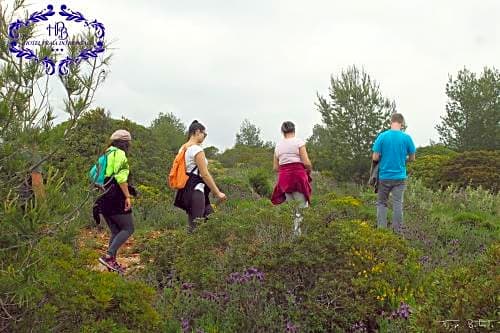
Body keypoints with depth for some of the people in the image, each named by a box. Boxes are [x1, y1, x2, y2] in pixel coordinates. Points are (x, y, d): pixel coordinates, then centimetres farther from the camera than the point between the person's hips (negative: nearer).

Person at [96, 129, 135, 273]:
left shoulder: (107, 154, 20)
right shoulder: (119, 154, -8)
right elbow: (121, 177, -20)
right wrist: (128, 196, -19)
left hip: (103, 199, 9)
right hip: (116, 199, -9)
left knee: (115, 231, 14)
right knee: (128, 229, -4)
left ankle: (112, 262, 12)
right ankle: (108, 256, -16)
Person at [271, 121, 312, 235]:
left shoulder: (278, 145, 13)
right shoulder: (299, 142, -2)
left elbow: (275, 168, 12)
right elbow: (306, 162, -9)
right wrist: (309, 170, 10)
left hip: (283, 178, 4)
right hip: (298, 176, -4)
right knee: (302, 206, -1)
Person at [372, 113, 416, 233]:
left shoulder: (382, 136, -7)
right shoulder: (406, 137, -5)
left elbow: (375, 157, -7)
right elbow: (412, 158, 4)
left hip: (384, 176, 0)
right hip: (400, 177, 0)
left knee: (381, 203, 10)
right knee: (398, 204, 6)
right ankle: (397, 231, 8)